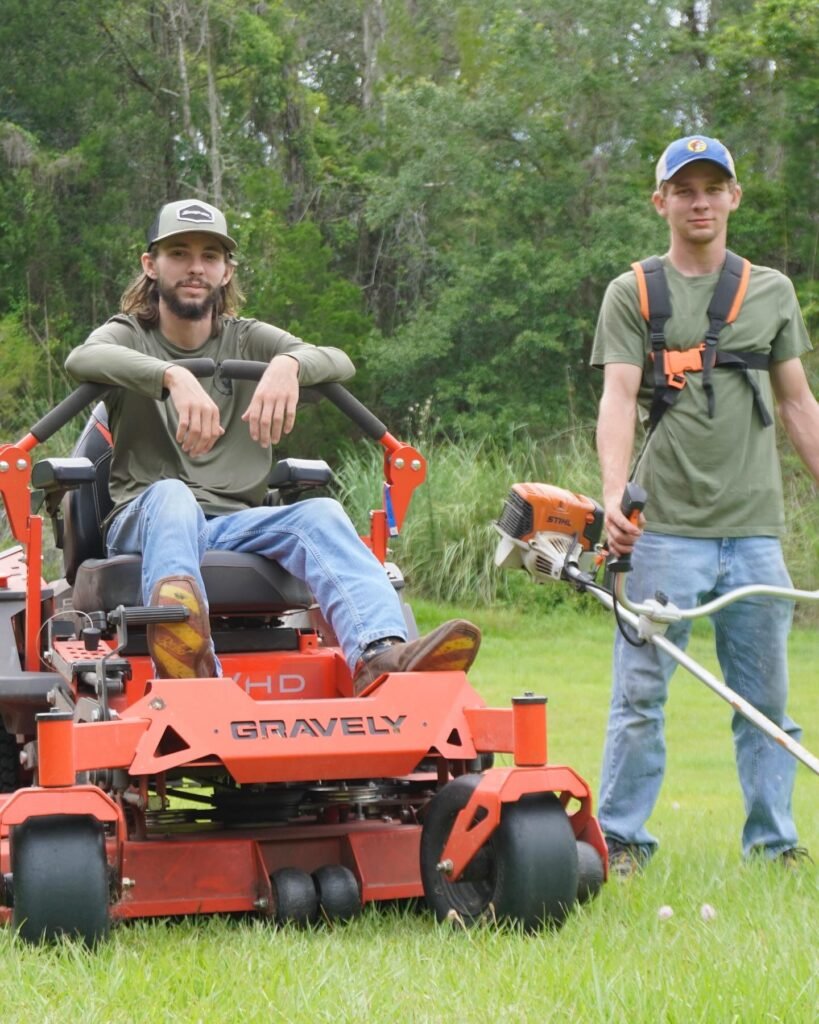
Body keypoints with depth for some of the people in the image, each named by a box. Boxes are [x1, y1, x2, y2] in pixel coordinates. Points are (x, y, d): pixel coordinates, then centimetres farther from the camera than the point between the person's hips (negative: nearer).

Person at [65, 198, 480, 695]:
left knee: (320, 514, -26)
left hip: (235, 524, 3)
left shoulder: (247, 340, 16)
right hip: (144, 520, -3)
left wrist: (288, 364, -27)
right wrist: (175, 376, -36)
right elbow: (83, 359, -18)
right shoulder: (129, 335, 10)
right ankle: (185, 657, -68)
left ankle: (382, 656, -55)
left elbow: (341, 363, -3)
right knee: (171, 494, -36)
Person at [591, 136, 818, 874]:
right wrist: (614, 493, -21)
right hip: (665, 529, -3)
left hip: (755, 529, 3)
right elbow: (618, 400, -6)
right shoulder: (632, 295, 6)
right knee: (641, 693, -3)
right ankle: (621, 837, 5)